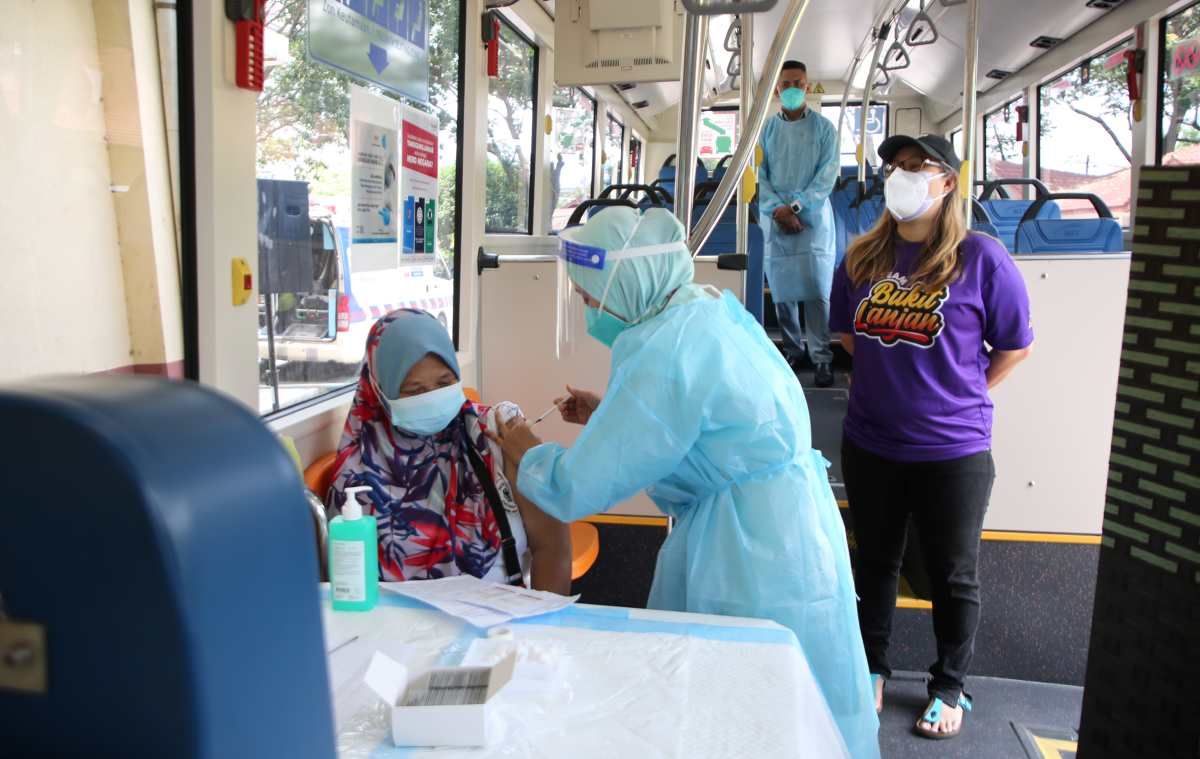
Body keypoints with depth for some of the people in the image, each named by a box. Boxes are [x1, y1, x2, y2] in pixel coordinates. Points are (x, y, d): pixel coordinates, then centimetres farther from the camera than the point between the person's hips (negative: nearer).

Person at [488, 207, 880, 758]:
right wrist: (606, 415, 17)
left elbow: (577, 489, -19)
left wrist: (526, 454, 1)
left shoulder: (662, 350, -24)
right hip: (778, 529, 10)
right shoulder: (706, 312, 7)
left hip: (758, 555, -10)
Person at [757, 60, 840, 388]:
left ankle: (822, 358, -4)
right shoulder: (766, 129, 9)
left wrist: (795, 206, -15)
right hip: (774, 220, 2)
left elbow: (827, 176, -4)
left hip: (813, 218, -2)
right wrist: (778, 210, -11)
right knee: (782, 290, 4)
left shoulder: (824, 128, 4)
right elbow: (759, 176, 3)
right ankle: (791, 351, 15)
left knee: (816, 290, -8)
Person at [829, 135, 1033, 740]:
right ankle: (871, 671, 37)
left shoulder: (980, 258, -10)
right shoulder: (862, 258, 2)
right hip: (868, 445, 4)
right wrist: (892, 377, 10)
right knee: (874, 562, 18)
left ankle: (949, 689, 32)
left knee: (952, 576, 12)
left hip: (952, 449, -3)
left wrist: (963, 395, -1)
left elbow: (1014, 345, -1)